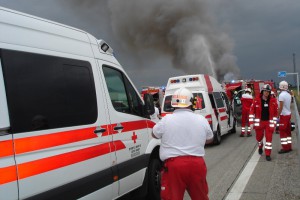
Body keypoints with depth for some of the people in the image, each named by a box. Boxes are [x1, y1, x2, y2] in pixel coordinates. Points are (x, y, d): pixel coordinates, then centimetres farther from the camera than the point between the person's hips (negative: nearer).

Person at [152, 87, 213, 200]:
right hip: (197, 164, 3)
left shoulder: (167, 119, -5)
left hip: (174, 165, -3)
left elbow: (155, 134, 12)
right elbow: (209, 139, 19)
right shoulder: (201, 119, 3)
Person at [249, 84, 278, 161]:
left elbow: (275, 113, 3)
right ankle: (260, 147, 45)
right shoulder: (256, 100, -5)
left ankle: (268, 154, 6)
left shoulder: (273, 101, -2)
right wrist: (251, 122, -7)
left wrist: (274, 123, 2)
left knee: (269, 138, -2)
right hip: (259, 122, 0)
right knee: (259, 137, 13)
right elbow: (252, 111, -3)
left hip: (269, 122, 0)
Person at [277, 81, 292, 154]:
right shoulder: (289, 94, 8)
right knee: (288, 131, 14)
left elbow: (280, 107, -18)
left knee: (282, 132, -2)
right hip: (289, 114, 8)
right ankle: (289, 146, 19)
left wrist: (277, 116, -13)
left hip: (283, 115, -8)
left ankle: (285, 148, -1)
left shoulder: (281, 95, -16)